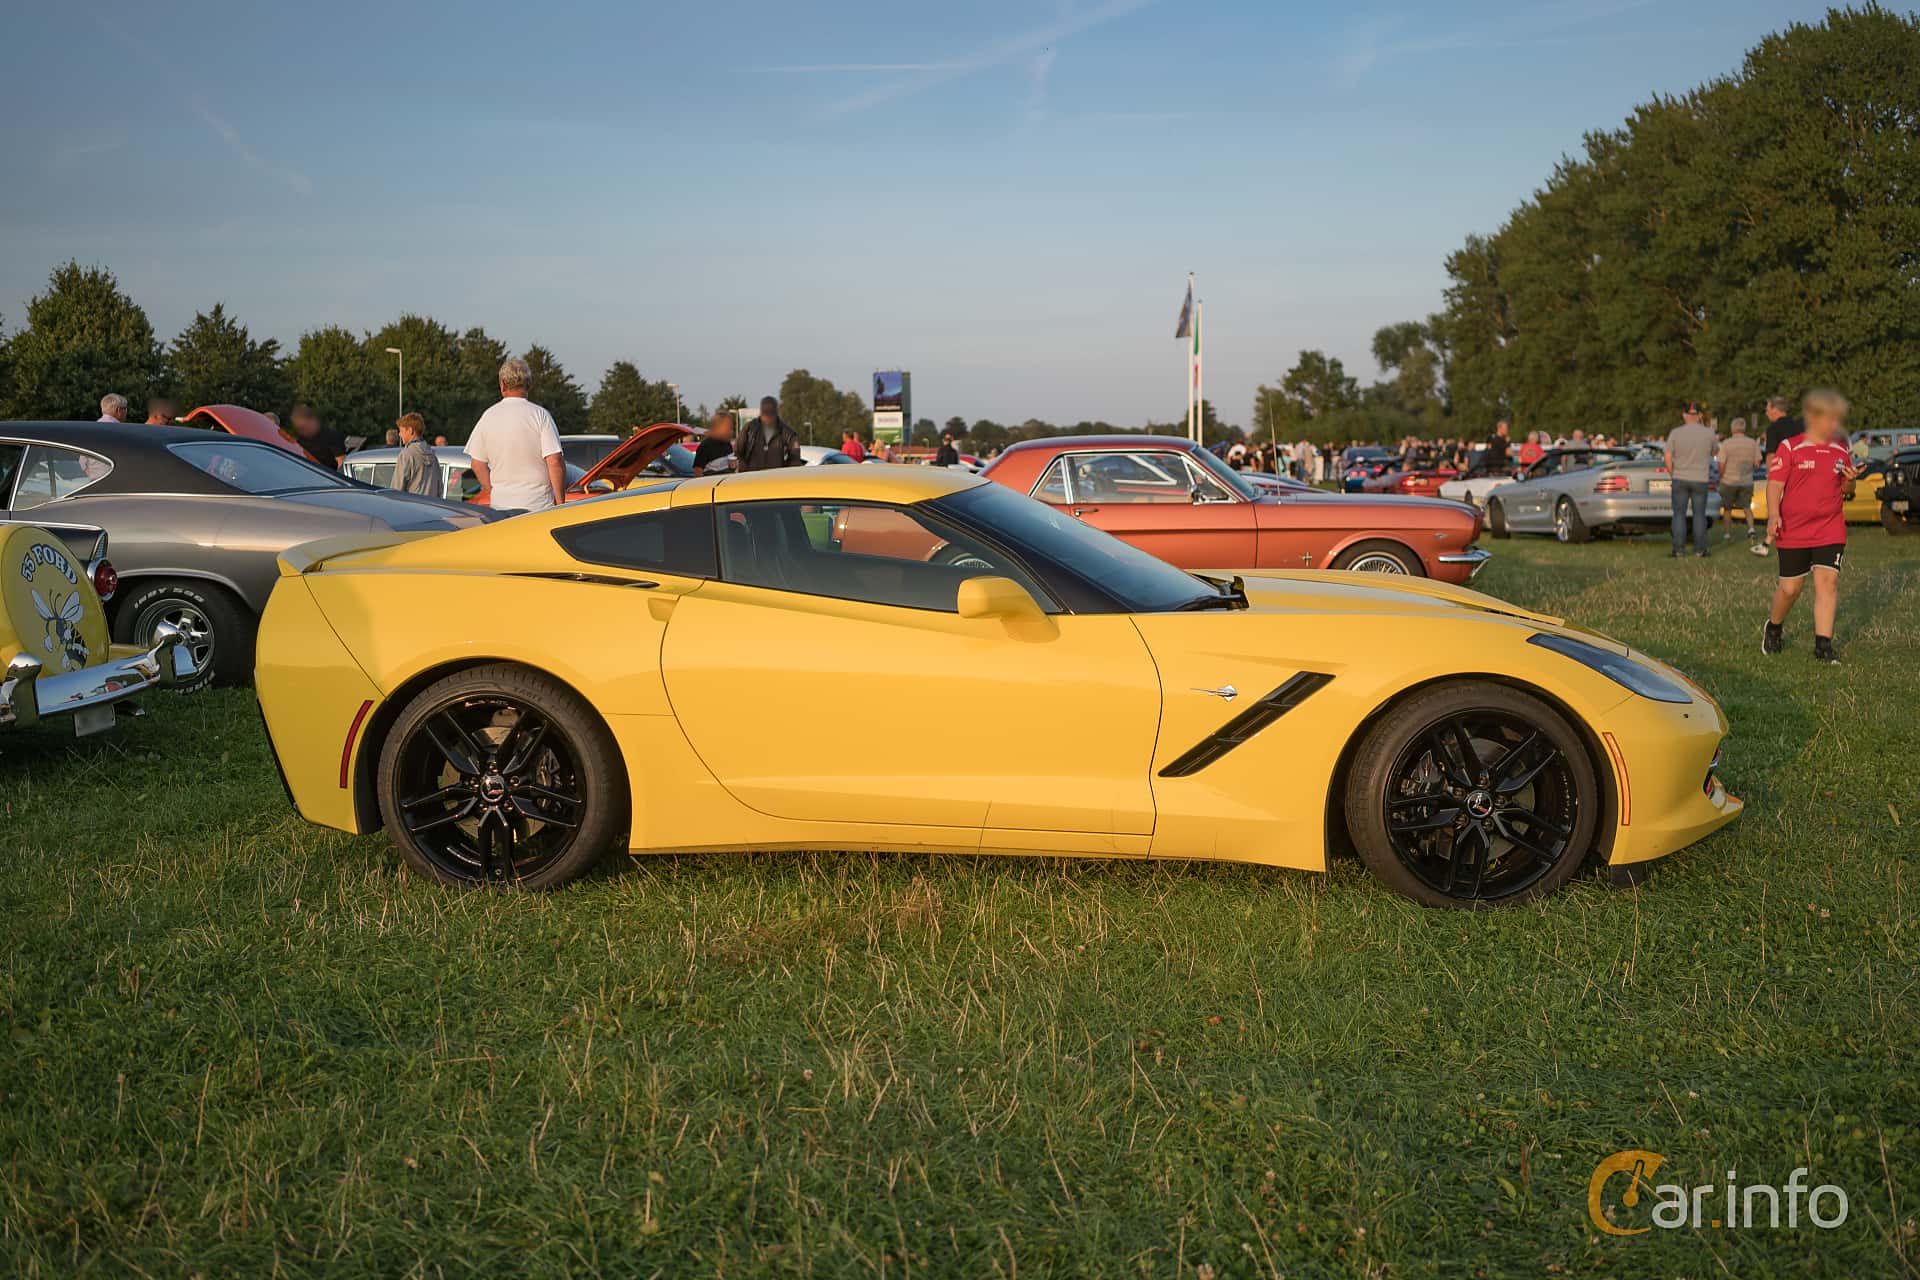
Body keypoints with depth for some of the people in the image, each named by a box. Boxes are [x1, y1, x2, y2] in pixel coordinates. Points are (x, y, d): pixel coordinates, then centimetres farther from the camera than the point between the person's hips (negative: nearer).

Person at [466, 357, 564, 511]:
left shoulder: (488, 416, 6)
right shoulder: (540, 415, -7)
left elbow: (478, 465, 9)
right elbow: (555, 462, -13)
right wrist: (559, 501, -6)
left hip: (500, 505, 4)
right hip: (538, 505, -4)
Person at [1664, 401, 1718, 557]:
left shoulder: (1675, 433, -7)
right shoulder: (1708, 433, -6)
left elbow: (1668, 458, -8)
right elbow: (1715, 451, 12)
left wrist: (1673, 474, 7)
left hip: (1680, 479, 0)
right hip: (1700, 480, 0)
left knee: (1679, 515, 4)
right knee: (1699, 514, 8)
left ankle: (1679, 550, 1)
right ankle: (1699, 549, 9)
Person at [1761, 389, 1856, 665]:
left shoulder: (1841, 450, 9)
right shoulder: (1790, 447, -3)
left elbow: (1844, 491, 17)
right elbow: (1775, 484, -8)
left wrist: (1850, 481, -6)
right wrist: (1773, 515, -22)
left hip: (1830, 530, 3)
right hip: (1793, 531, -3)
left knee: (1827, 581, -10)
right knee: (1790, 587, 5)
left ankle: (1823, 645, -8)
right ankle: (1774, 627, 33)